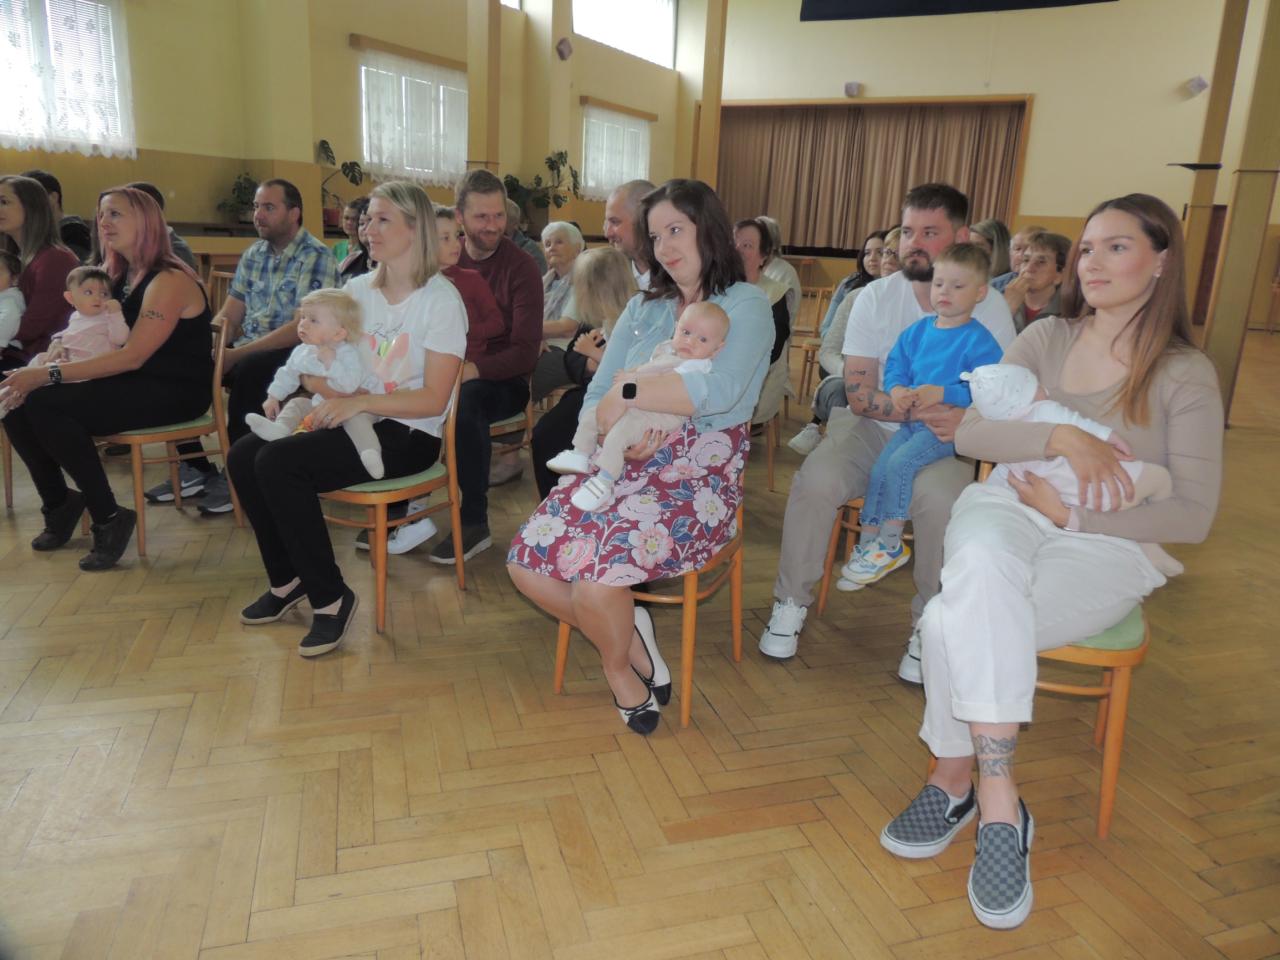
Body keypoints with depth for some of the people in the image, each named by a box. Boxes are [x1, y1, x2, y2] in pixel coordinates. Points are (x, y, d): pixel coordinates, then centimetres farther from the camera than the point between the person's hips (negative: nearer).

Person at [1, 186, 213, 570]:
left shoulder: (169, 280, -16)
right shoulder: (118, 275, 13)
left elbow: (133, 355, -24)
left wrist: (49, 375, -25)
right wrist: (41, 368, -7)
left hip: (174, 391, -8)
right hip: (129, 383, 8)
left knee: (47, 406, -24)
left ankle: (108, 518, -12)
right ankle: (59, 503, 15)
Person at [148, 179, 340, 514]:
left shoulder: (317, 257, -11)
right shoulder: (253, 255, 12)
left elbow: (302, 328, -20)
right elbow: (228, 316, 12)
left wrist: (236, 355, -22)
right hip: (247, 350, 7)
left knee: (248, 371, -36)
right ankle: (196, 467, 3)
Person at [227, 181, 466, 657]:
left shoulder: (441, 299, -9)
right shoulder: (358, 289, 12)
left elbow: (433, 400, -16)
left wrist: (359, 402, -25)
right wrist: (333, 398, -11)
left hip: (406, 435, -7)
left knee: (278, 462, -24)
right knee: (243, 454, -9)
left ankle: (330, 598, -9)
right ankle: (288, 580, 9)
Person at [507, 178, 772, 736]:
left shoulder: (746, 305, -3)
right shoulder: (644, 308, 17)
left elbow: (720, 389, -23)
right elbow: (595, 397, 9)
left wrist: (626, 395, -16)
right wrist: (615, 430, -14)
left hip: (700, 480, -6)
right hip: (626, 466, 6)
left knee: (596, 573, -28)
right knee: (526, 561, -12)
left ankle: (620, 666, 5)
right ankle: (627, 634, 11)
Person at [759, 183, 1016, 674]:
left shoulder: (988, 307, -2)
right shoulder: (875, 297, -1)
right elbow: (859, 394, -9)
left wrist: (968, 418, -28)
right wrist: (920, 408, -26)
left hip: (941, 440, -1)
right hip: (870, 427, 1)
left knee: (941, 501, -33)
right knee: (814, 482, -27)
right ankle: (792, 602, -5)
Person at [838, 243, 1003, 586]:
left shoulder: (979, 340, -8)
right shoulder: (917, 331, 12)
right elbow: (894, 365, 14)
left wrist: (941, 393, -26)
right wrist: (896, 390, -9)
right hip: (912, 419, 7)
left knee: (900, 463, -23)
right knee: (879, 467, -6)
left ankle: (891, 545, -9)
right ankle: (867, 544, 6)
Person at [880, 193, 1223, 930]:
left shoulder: (1187, 374, 1)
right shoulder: (1045, 339, 10)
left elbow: (1193, 517, -4)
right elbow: (971, 433, 0)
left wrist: (1075, 513, -15)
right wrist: (1061, 436, -17)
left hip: (1106, 546, -2)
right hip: (1009, 509, 3)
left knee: (954, 620, -33)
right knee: (982, 564, -37)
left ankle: (956, 780, -13)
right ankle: (1000, 804, -29)